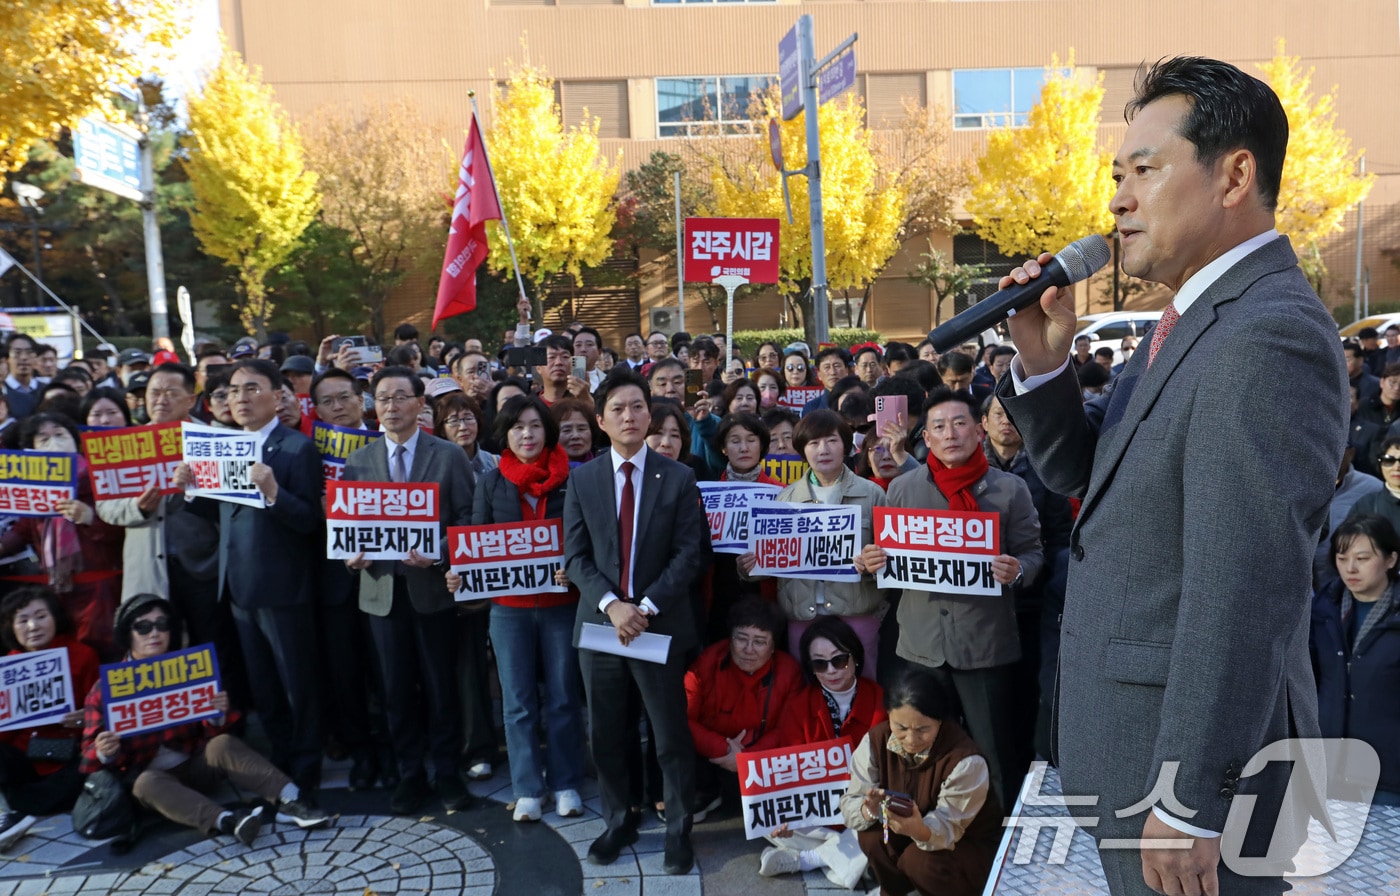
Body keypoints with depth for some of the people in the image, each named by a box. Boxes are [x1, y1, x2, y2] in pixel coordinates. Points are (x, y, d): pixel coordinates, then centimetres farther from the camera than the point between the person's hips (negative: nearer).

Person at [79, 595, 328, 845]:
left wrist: (218, 716, -22)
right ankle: (226, 821, -55)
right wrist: (104, 753, -27)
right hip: (148, 775, -1)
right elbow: (90, 755, -3)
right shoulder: (104, 690, -6)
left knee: (223, 743, -28)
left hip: (194, 766, 2)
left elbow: (210, 734, 2)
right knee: (147, 783, -34)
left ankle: (289, 799, -42)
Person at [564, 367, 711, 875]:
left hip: (661, 624, -2)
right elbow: (575, 556, -1)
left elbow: (690, 554, -7)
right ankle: (617, 823, 33)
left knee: (672, 738, 7)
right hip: (599, 623, 2)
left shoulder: (679, 479, -2)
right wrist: (611, 604, -16)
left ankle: (679, 831, 26)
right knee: (605, 736, 13)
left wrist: (646, 607, -16)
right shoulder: (582, 479, 3)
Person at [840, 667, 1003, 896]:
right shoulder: (876, 740, -19)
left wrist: (920, 830, -53)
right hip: (905, 831, 3)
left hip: (970, 843, -3)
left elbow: (949, 828, -29)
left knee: (921, 861, -31)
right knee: (872, 837, -25)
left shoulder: (965, 760, -31)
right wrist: (869, 810, -43)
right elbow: (849, 804, -19)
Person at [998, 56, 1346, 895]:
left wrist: (1188, 803, -23)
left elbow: (1242, 594, -26)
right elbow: (1078, 469, 10)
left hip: (1194, 754, -9)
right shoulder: (1201, 320, 9)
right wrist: (1043, 360, -7)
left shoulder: (1270, 336, -22)